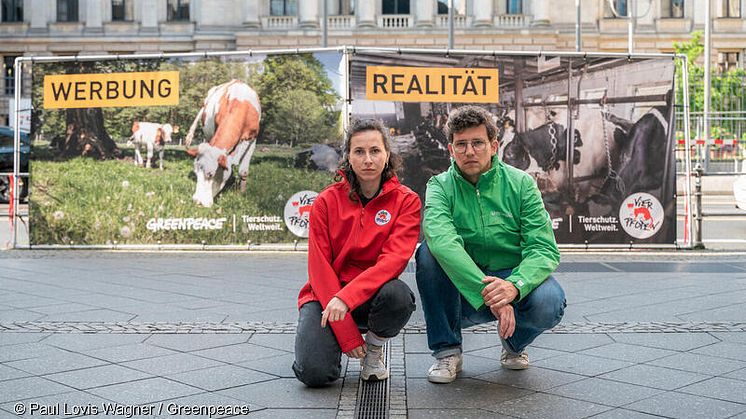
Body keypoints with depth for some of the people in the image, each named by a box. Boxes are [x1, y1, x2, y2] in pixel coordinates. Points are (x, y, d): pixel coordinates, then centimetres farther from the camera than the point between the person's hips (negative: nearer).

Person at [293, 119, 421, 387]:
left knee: (398, 295, -35)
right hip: (326, 295, 0)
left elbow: (394, 259, -18)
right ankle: (336, 342, 15)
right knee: (315, 373, -24)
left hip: (373, 294, 1)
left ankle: (374, 349, 0)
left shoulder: (406, 201, -6)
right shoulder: (326, 201, -5)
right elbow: (319, 267, -9)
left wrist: (346, 297, -33)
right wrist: (347, 334, -16)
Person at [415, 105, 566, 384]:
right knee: (429, 252, -28)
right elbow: (442, 240, -29)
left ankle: (515, 342, 7)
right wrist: (487, 292, -41)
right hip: (461, 290, 0)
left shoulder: (520, 184, -5)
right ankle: (447, 351, -11)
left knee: (549, 304, -31)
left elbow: (544, 249, -14)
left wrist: (514, 285, -35)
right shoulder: (440, 186, -8)